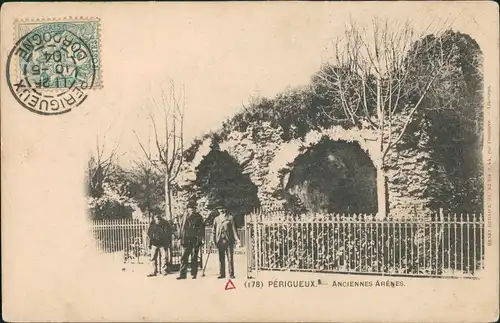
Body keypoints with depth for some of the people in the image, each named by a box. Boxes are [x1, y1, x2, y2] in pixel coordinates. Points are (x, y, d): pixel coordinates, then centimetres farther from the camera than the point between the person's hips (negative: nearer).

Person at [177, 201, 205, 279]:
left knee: (194, 258, 3)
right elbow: (181, 227, 10)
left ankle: (194, 274, 10)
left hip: (195, 240, -1)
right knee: (184, 257, -2)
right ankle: (183, 274, 2)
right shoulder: (185, 217, 9)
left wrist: (200, 238, -4)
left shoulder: (199, 217, 5)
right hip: (186, 239, 1)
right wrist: (180, 238, 2)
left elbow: (202, 228, 5)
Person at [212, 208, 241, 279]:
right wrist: (214, 241, 6)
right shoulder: (216, 219, 14)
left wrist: (237, 239, -6)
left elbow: (233, 228, 2)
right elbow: (214, 230, 14)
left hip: (229, 240, -2)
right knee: (221, 258, 4)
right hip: (220, 241, 2)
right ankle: (222, 274, 10)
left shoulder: (230, 218, 6)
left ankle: (231, 274, 2)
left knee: (230, 258, -2)